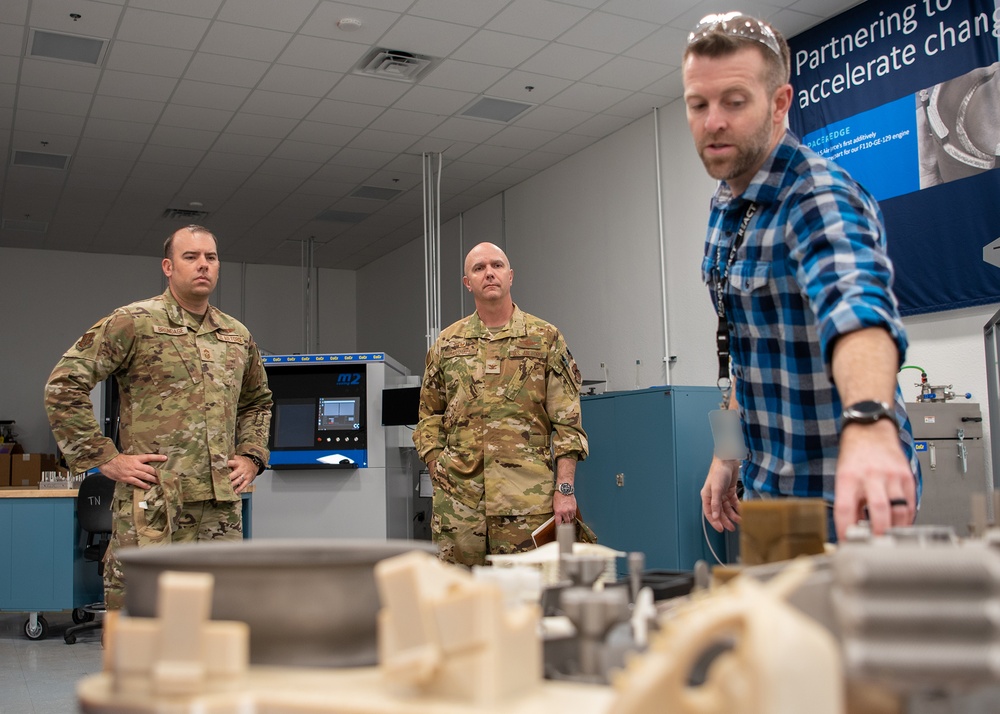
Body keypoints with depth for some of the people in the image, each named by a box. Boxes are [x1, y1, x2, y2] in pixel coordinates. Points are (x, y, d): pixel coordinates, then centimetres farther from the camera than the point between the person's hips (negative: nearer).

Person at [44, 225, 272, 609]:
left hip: (223, 503, 6)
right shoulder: (134, 323, -2)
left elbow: (257, 401, 30)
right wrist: (105, 458, -10)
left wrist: (251, 455, 15)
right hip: (154, 504, -5)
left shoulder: (239, 336, 16)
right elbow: (63, 385, -6)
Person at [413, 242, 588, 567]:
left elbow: (567, 421, 1)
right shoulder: (447, 344, 12)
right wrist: (436, 468, 4)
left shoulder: (546, 338, 5)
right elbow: (429, 415, 17)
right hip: (458, 497, 2)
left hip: (527, 496, -2)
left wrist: (564, 488, -6)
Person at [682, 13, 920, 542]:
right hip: (766, 484, 8)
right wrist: (729, 454, 10)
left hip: (841, 496, -8)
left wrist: (868, 425, -61)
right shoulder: (725, 207, 4)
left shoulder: (820, 199, -22)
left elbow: (856, 302, -44)